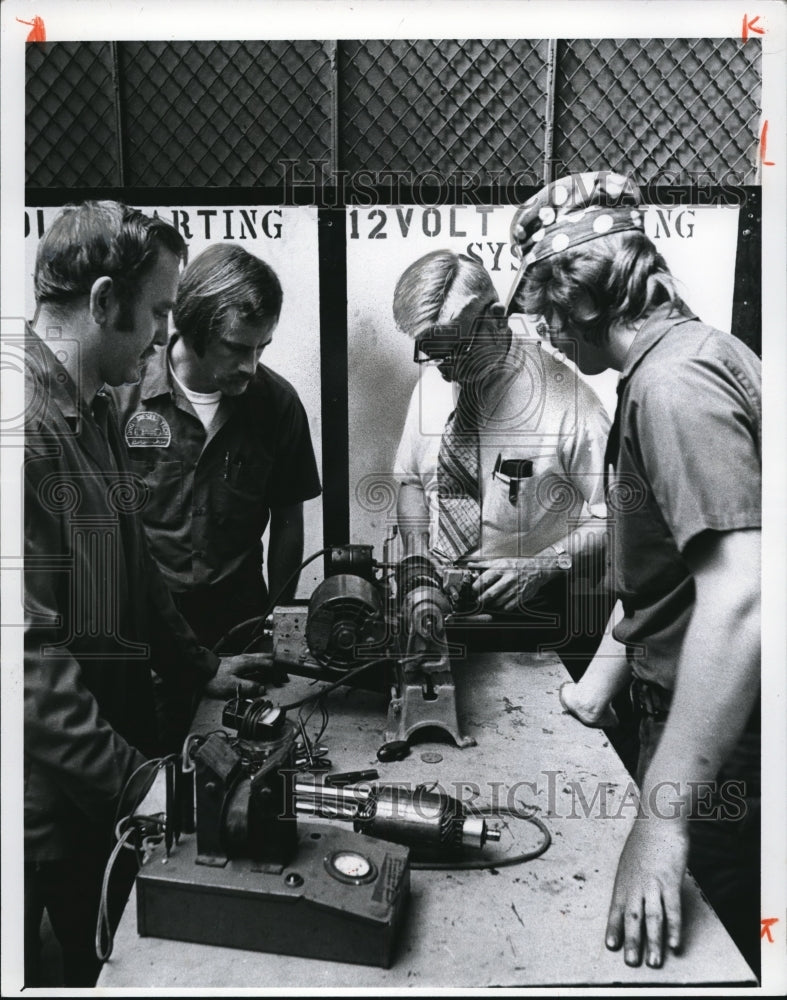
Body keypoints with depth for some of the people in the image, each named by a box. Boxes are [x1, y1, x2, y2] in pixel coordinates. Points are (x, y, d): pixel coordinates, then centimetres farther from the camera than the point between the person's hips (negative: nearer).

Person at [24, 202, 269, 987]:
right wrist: (138, 783, -24)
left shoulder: (94, 412, 7)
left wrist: (200, 668, 15)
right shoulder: (27, 428, -24)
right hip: (52, 799, -8)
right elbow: (31, 658, -27)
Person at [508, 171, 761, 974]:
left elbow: (740, 600, -33)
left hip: (717, 748, -9)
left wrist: (662, 817, -31)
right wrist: (603, 673, 13)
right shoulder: (686, 358, 10)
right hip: (689, 716, 9)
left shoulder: (675, 382, -23)